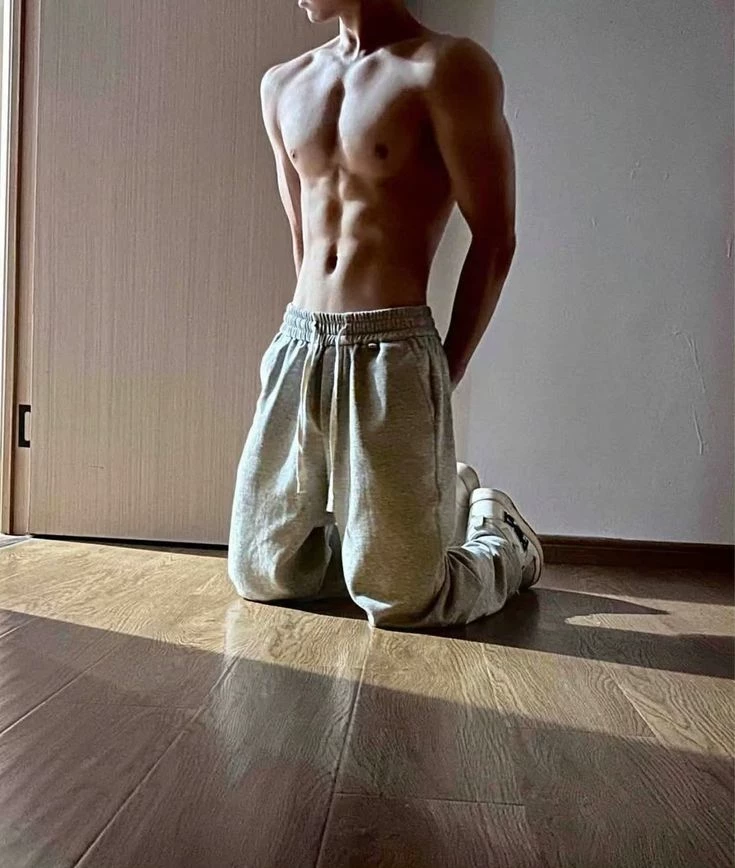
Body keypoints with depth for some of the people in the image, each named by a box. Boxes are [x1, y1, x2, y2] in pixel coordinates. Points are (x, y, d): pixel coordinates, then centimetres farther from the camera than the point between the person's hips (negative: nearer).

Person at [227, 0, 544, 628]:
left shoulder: (445, 68, -4)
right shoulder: (283, 85, 16)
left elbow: (494, 240, -5)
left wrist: (445, 374, -6)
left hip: (391, 356, -6)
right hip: (298, 346, 7)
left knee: (398, 601, -1)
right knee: (260, 575, 14)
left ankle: (500, 539, 33)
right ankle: (446, 499, 34)